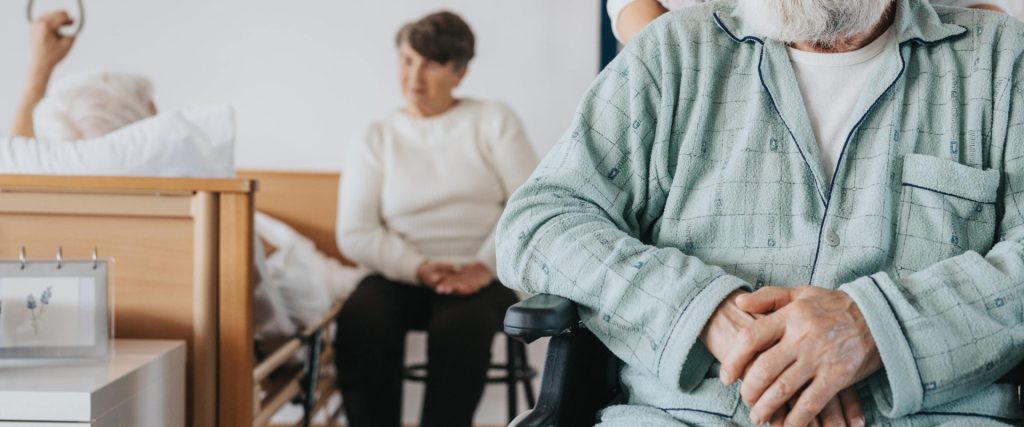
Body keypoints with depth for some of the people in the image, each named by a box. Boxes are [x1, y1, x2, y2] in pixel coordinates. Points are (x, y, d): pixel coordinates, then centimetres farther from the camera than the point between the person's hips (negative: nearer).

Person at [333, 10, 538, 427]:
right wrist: (418, 268, -16)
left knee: (460, 324, -36)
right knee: (360, 318, -32)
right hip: (402, 276, 1)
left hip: (480, 277, -1)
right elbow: (355, 234, 1)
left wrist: (486, 266, -17)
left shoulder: (494, 121, 8)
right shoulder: (378, 138, 10)